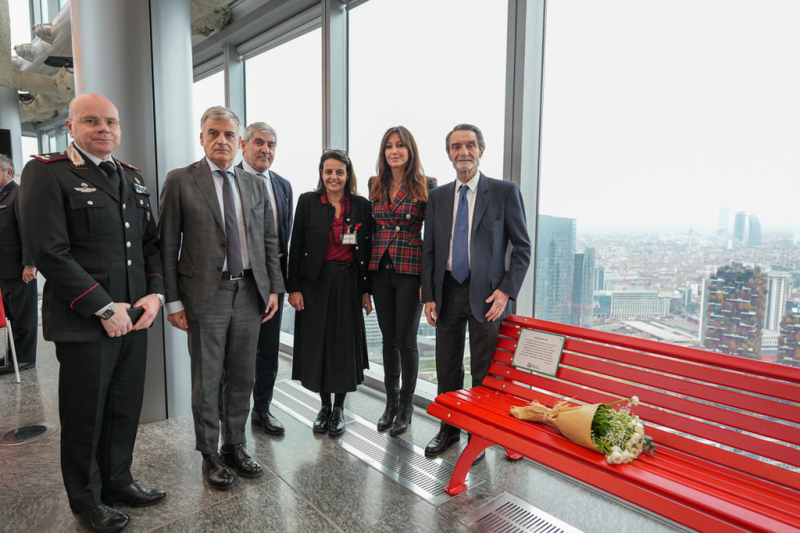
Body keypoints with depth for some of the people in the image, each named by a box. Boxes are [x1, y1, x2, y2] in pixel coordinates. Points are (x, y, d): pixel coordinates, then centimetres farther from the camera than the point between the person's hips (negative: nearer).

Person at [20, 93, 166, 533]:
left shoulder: (132, 178, 12)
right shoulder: (46, 172, -7)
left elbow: (151, 242, 14)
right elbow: (49, 252, -15)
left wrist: (154, 294, -1)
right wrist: (104, 307, -16)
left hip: (133, 317, 6)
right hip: (84, 322, -5)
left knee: (126, 410, 16)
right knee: (84, 417, 11)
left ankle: (118, 482, 37)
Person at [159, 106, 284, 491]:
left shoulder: (255, 185, 10)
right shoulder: (180, 182, -2)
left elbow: (269, 240, 12)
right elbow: (168, 246, -4)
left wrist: (273, 288, 5)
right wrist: (172, 301, -8)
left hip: (249, 293, 4)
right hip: (205, 296, -3)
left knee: (242, 378, 13)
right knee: (206, 382, 8)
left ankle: (235, 446, 32)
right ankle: (210, 456, 27)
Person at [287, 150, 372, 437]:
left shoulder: (361, 205, 3)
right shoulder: (307, 201, 0)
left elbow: (366, 249, 4)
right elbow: (296, 247, -1)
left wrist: (366, 290, 1)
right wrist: (293, 287, -6)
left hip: (348, 283, 1)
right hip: (315, 283, 0)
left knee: (345, 344, 6)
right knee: (317, 345, 7)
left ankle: (339, 408, 24)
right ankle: (324, 406, 28)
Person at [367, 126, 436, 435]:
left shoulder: (427, 186, -3)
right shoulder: (375, 184, 10)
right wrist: (367, 268, 11)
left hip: (411, 269, -4)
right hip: (380, 268, 4)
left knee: (406, 339, 2)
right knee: (389, 338, 12)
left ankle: (406, 405, 20)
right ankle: (391, 401, 27)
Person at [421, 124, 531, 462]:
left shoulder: (504, 192, -1)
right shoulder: (437, 197, 10)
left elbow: (522, 247, -2)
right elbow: (429, 250, 10)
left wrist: (506, 291, -12)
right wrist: (428, 296, 3)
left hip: (486, 294, -3)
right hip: (448, 292, 4)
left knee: (484, 372, 7)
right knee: (447, 369, 13)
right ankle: (448, 429, 33)